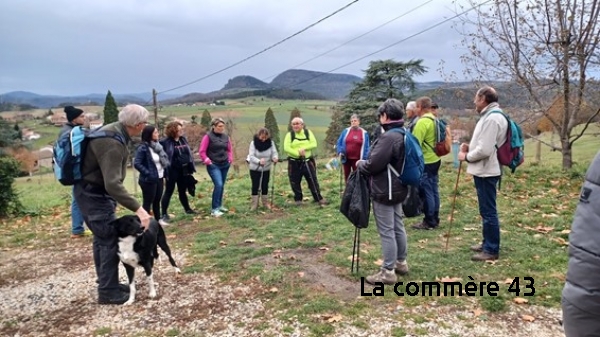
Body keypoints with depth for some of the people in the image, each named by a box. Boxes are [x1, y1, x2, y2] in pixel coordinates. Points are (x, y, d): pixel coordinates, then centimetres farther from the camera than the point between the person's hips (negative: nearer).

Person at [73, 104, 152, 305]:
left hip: (93, 191, 10)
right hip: (94, 194, -10)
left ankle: (106, 284, 28)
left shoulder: (115, 131, 3)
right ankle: (108, 292, 6)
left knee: (102, 239, 16)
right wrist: (138, 209, -38)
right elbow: (113, 184, -36)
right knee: (110, 241, -4)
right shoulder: (112, 143, -29)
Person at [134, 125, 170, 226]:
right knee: (147, 202, 2)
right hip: (149, 180, -7)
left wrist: (163, 174, 10)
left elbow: (164, 160, 17)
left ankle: (158, 219, 30)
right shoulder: (143, 148, -15)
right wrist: (148, 173, -19)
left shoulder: (157, 145, 8)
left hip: (159, 178, 8)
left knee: (157, 201, 18)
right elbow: (137, 164, -20)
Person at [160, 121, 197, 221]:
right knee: (169, 192, 2)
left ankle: (187, 209, 33)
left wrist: (191, 167, 10)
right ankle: (164, 214, 9)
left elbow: (189, 153, 12)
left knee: (182, 191, 19)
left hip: (184, 170, 6)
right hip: (172, 171, -6)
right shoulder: (165, 142, -13)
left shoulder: (183, 139, 7)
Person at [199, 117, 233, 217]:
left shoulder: (226, 136, 7)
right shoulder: (208, 137, -8)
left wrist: (230, 159, 6)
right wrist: (207, 161, -12)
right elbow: (202, 152, -7)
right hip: (213, 165, -6)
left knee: (222, 186, 13)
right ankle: (214, 209, -12)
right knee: (218, 185, -18)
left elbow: (229, 150, 19)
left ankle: (219, 205, 28)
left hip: (225, 165, 6)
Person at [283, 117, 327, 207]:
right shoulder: (289, 135, 0)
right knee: (295, 182, 5)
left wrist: (304, 148, -21)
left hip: (307, 161, 0)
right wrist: (298, 153, -22)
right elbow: (286, 148, -11)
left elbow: (314, 144, -6)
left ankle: (319, 199, 12)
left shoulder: (308, 132, 4)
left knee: (313, 180, 3)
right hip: (294, 162, 0)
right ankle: (298, 199, 21)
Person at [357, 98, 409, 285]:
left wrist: (360, 164, -4)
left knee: (386, 231, -3)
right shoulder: (404, 135, 10)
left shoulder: (388, 137, -23)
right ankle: (401, 262, 32)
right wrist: (365, 163, 15)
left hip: (384, 191, -10)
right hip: (398, 189, 10)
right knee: (398, 227, 19)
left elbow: (373, 164, -24)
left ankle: (388, 272, 5)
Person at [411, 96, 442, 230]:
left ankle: (429, 222, 4)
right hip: (435, 159, 10)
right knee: (433, 190, 14)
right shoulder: (434, 120, 12)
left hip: (425, 162, -10)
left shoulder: (422, 122, -18)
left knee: (426, 192, -2)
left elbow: (416, 143, -20)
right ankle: (435, 219, 22)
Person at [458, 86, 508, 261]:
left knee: (488, 211, -3)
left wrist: (466, 156, -11)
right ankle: (487, 243, 30)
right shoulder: (490, 116, 14)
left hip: (486, 172, -11)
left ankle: (491, 250, 5)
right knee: (486, 210, 18)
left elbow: (484, 150, -25)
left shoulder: (492, 118, -19)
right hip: (485, 170, 11)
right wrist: (470, 147, 6)